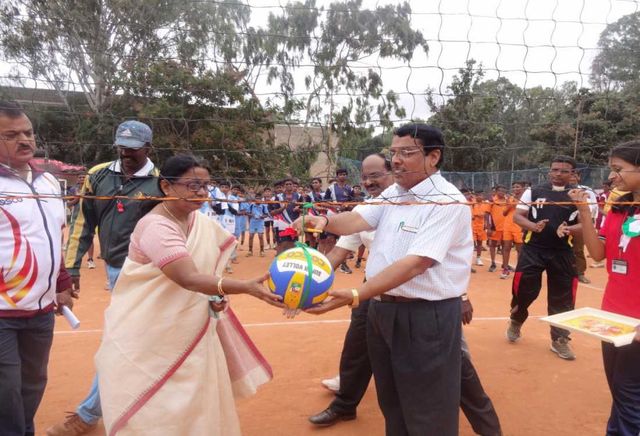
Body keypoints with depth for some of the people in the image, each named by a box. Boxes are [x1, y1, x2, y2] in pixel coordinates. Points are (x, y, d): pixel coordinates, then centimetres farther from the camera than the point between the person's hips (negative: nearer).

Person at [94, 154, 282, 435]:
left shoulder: (202, 223, 3)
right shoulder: (155, 227, -22)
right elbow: (189, 279, -35)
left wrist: (216, 295, -5)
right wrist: (246, 287, -47)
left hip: (191, 338, 7)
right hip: (147, 343, -7)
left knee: (194, 411, 14)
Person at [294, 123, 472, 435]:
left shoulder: (448, 203, -17)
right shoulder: (392, 193, 8)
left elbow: (414, 265, -26)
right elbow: (357, 220, -5)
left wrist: (355, 296, -34)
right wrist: (325, 221, -27)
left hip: (425, 317, -7)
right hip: (381, 310, 7)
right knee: (391, 403, 23)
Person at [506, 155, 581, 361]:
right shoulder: (533, 191, 3)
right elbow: (517, 216, 1)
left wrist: (569, 229, -23)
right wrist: (533, 226, -20)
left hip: (563, 253, 1)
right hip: (532, 249, -1)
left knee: (562, 297, 6)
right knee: (524, 290, 0)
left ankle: (560, 339, 24)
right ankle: (515, 322, 30)